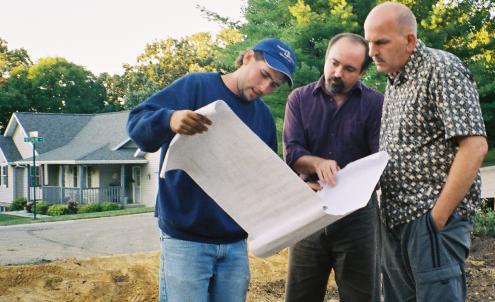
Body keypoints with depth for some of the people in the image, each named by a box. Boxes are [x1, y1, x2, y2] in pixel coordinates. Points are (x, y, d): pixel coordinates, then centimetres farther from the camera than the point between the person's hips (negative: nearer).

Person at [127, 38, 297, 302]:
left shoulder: (264, 116, 12)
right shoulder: (196, 86, -5)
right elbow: (137, 122, -15)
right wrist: (170, 119, -37)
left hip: (235, 243, 5)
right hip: (185, 240, -5)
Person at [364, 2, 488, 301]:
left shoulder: (442, 69, -10)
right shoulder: (394, 81, 16)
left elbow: (474, 146, -18)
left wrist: (438, 217, -18)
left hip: (431, 219, -8)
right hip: (396, 219, 8)